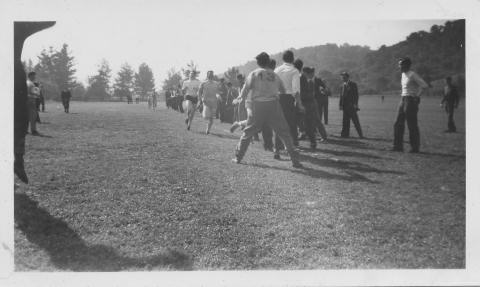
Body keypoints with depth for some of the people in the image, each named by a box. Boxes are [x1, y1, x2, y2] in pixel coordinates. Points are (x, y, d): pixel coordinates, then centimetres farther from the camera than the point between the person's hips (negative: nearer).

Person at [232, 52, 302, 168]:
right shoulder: (274, 75, 11)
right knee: (285, 133, 5)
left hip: (258, 106, -1)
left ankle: (238, 157, 17)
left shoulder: (254, 74, 2)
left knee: (247, 132, 13)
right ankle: (295, 160, 1)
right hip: (273, 105, 1)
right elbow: (283, 91, 14)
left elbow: (245, 90, 0)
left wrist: (240, 98, 18)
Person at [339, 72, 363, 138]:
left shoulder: (353, 84, -3)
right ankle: (345, 134, 10)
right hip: (345, 105, 6)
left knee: (355, 120, -4)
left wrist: (355, 104, -14)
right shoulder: (343, 85, 14)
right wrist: (341, 104, 7)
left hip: (352, 105, -6)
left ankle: (360, 134, 1)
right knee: (345, 120, 6)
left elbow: (356, 95, -7)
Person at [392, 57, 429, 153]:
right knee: (398, 124, 5)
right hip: (403, 100, 9)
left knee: (412, 125, -4)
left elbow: (424, 86, -18)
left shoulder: (412, 75, -12)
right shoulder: (403, 74, 15)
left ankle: (415, 147, 4)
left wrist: (416, 96, -13)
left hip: (411, 101, -9)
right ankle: (398, 146, 8)